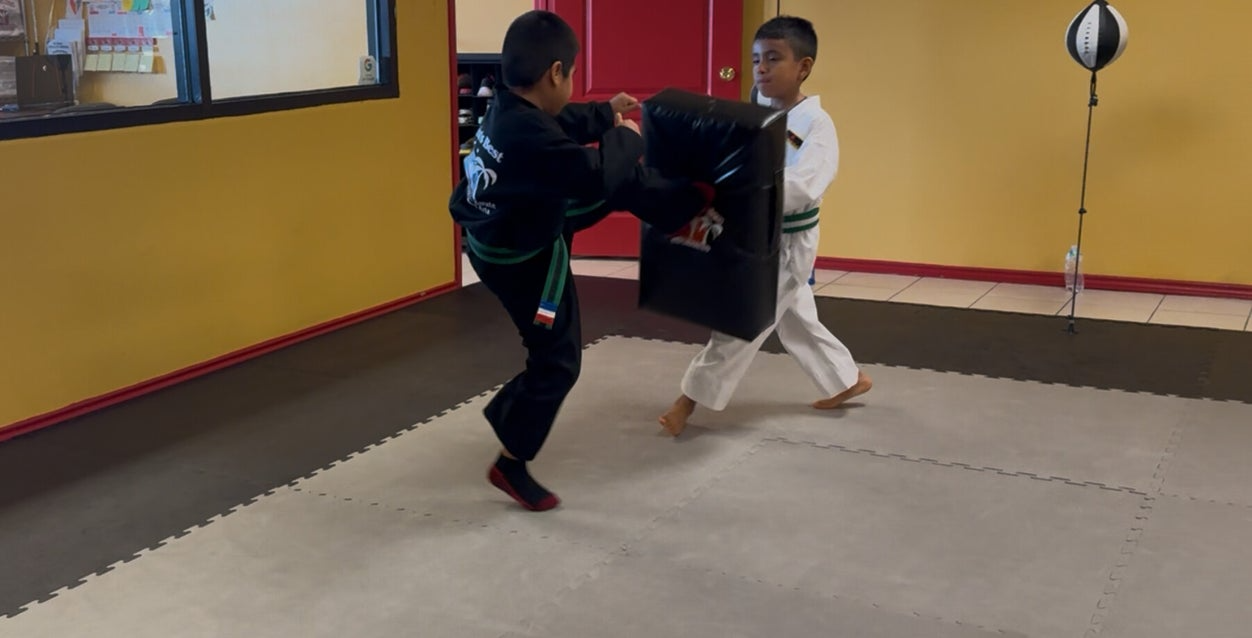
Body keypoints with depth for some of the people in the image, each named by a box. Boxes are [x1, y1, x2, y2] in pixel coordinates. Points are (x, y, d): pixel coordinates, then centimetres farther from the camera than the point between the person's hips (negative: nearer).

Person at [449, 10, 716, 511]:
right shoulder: (528, 136, -39)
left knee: (623, 186, 14)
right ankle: (511, 464, 18)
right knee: (557, 361, 3)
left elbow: (557, 126, 15)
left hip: (517, 229, 9)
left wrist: (604, 113, 20)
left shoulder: (509, 107, -7)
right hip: (524, 260, -9)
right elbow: (594, 174, -37)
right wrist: (625, 138, -18)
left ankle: (686, 206, 44)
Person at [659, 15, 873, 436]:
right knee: (796, 321, 20)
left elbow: (800, 188, -33)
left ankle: (691, 399, 11)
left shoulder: (817, 125, -19)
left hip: (788, 245, -7)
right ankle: (848, 380, 37)